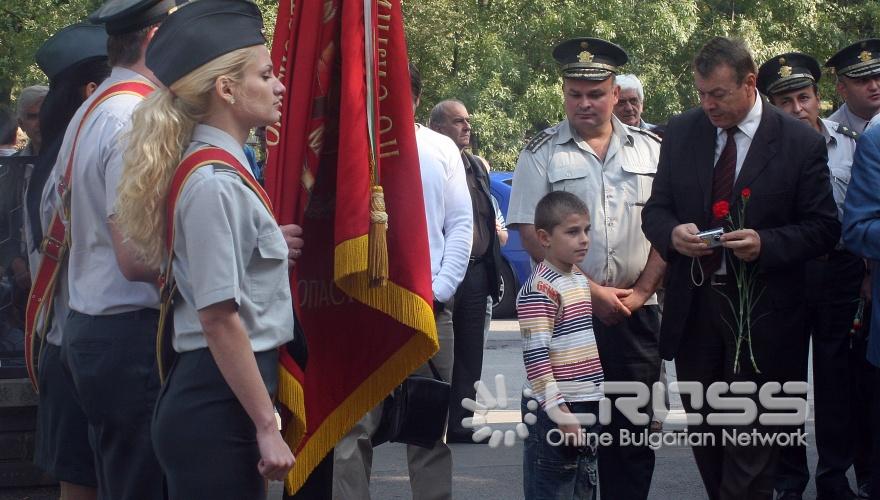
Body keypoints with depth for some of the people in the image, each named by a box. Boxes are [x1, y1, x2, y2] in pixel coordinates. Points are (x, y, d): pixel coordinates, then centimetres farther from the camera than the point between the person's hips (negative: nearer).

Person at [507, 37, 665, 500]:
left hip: (636, 311, 2)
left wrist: (640, 291, -5)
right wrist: (593, 292, -11)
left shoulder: (650, 149, 7)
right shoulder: (541, 154, -1)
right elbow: (532, 234, -6)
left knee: (635, 427, 4)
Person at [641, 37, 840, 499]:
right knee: (702, 431, 13)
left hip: (761, 316, -4)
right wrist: (672, 232, -14)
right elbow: (655, 210, 10)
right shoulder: (681, 133, 5)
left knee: (751, 439, -2)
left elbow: (823, 229, -4)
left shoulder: (801, 143, -7)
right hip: (693, 307, 4)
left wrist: (766, 244, -21)